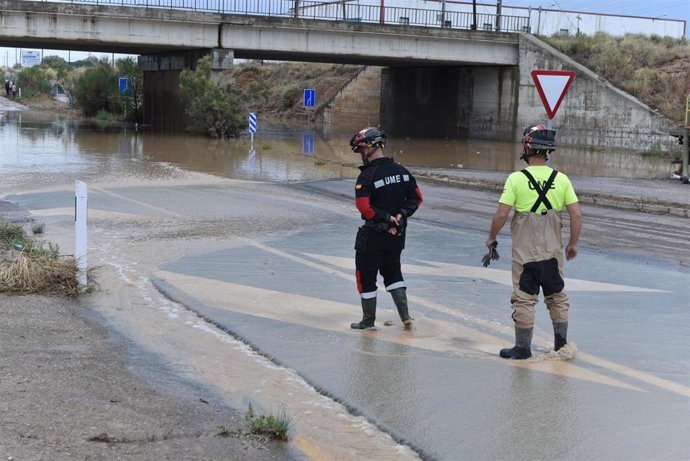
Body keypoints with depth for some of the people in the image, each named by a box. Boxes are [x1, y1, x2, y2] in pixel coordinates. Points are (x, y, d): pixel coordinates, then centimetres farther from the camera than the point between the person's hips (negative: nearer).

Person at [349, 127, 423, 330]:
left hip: (373, 235, -6)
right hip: (397, 234, 7)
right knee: (392, 272, 22)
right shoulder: (401, 170, 3)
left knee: (366, 275, 9)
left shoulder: (367, 175, -18)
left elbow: (364, 206, -27)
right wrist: (401, 214, -2)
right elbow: (417, 197, 6)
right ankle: (405, 316, 13)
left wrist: (385, 218, -17)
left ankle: (368, 320, 19)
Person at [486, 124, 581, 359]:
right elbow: (576, 214, -2)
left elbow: (501, 214, -13)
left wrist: (491, 238, 3)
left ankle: (523, 348, 12)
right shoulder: (561, 179, -2)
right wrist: (573, 243, 11)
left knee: (524, 299, 5)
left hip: (524, 251, -3)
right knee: (557, 296, 17)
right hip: (553, 250, 3)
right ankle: (561, 344, 26)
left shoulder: (516, 178, -12)